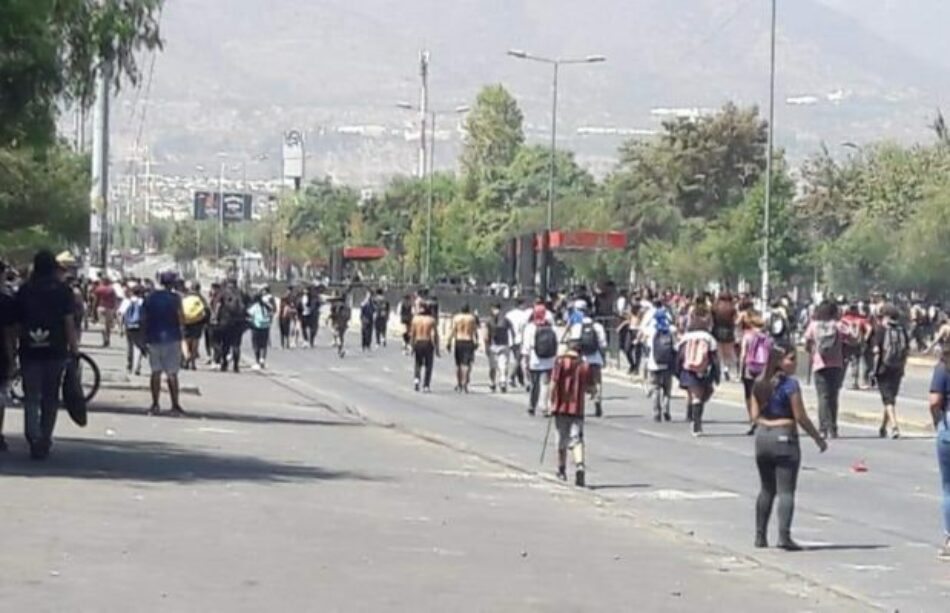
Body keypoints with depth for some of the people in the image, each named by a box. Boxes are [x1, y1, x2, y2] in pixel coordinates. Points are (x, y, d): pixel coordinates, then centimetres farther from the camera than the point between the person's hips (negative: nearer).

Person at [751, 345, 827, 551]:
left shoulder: (760, 384, 7)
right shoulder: (790, 384, -12)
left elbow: (755, 415, 8)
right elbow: (801, 417, -12)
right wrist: (818, 438, -2)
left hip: (762, 436, 6)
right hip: (784, 437, -6)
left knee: (766, 489, 17)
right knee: (786, 490, -5)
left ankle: (760, 535, 19)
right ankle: (784, 535, -15)